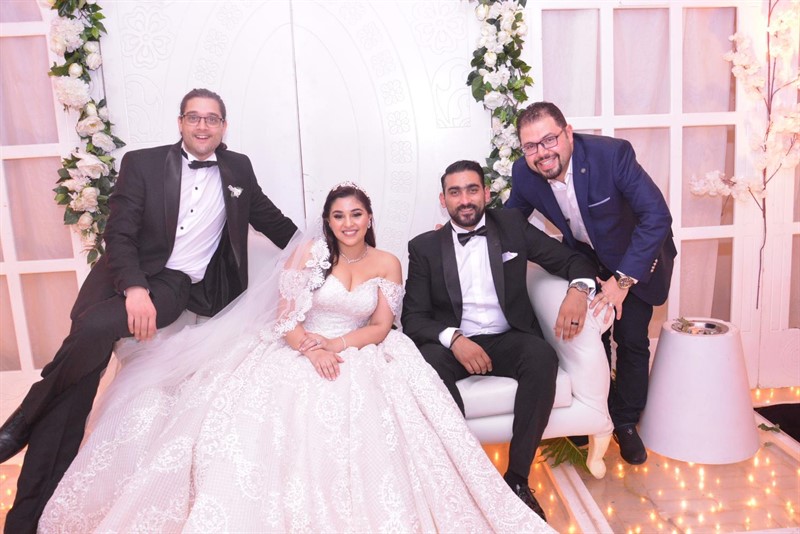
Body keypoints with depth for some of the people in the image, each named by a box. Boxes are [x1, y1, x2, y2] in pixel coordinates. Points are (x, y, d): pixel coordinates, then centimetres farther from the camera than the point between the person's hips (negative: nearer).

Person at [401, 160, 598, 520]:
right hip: (452, 344, 0)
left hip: (508, 340, 1)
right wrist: (453, 338, -21)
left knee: (543, 356, -31)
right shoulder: (424, 247, 6)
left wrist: (578, 289, -16)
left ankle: (517, 477, -20)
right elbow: (413, 317, -1)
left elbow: (571, 260, 9)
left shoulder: (512, 226, 9)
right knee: (427, 364, -33)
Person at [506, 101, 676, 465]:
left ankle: (626, 423, 22)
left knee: (631, 340, -1)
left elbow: (657, 216, -31)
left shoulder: (613, 153, -34)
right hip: (585, 255, 3)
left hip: (637, 254, -3)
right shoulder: (523, 173, -21)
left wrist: (623, 280, -35)